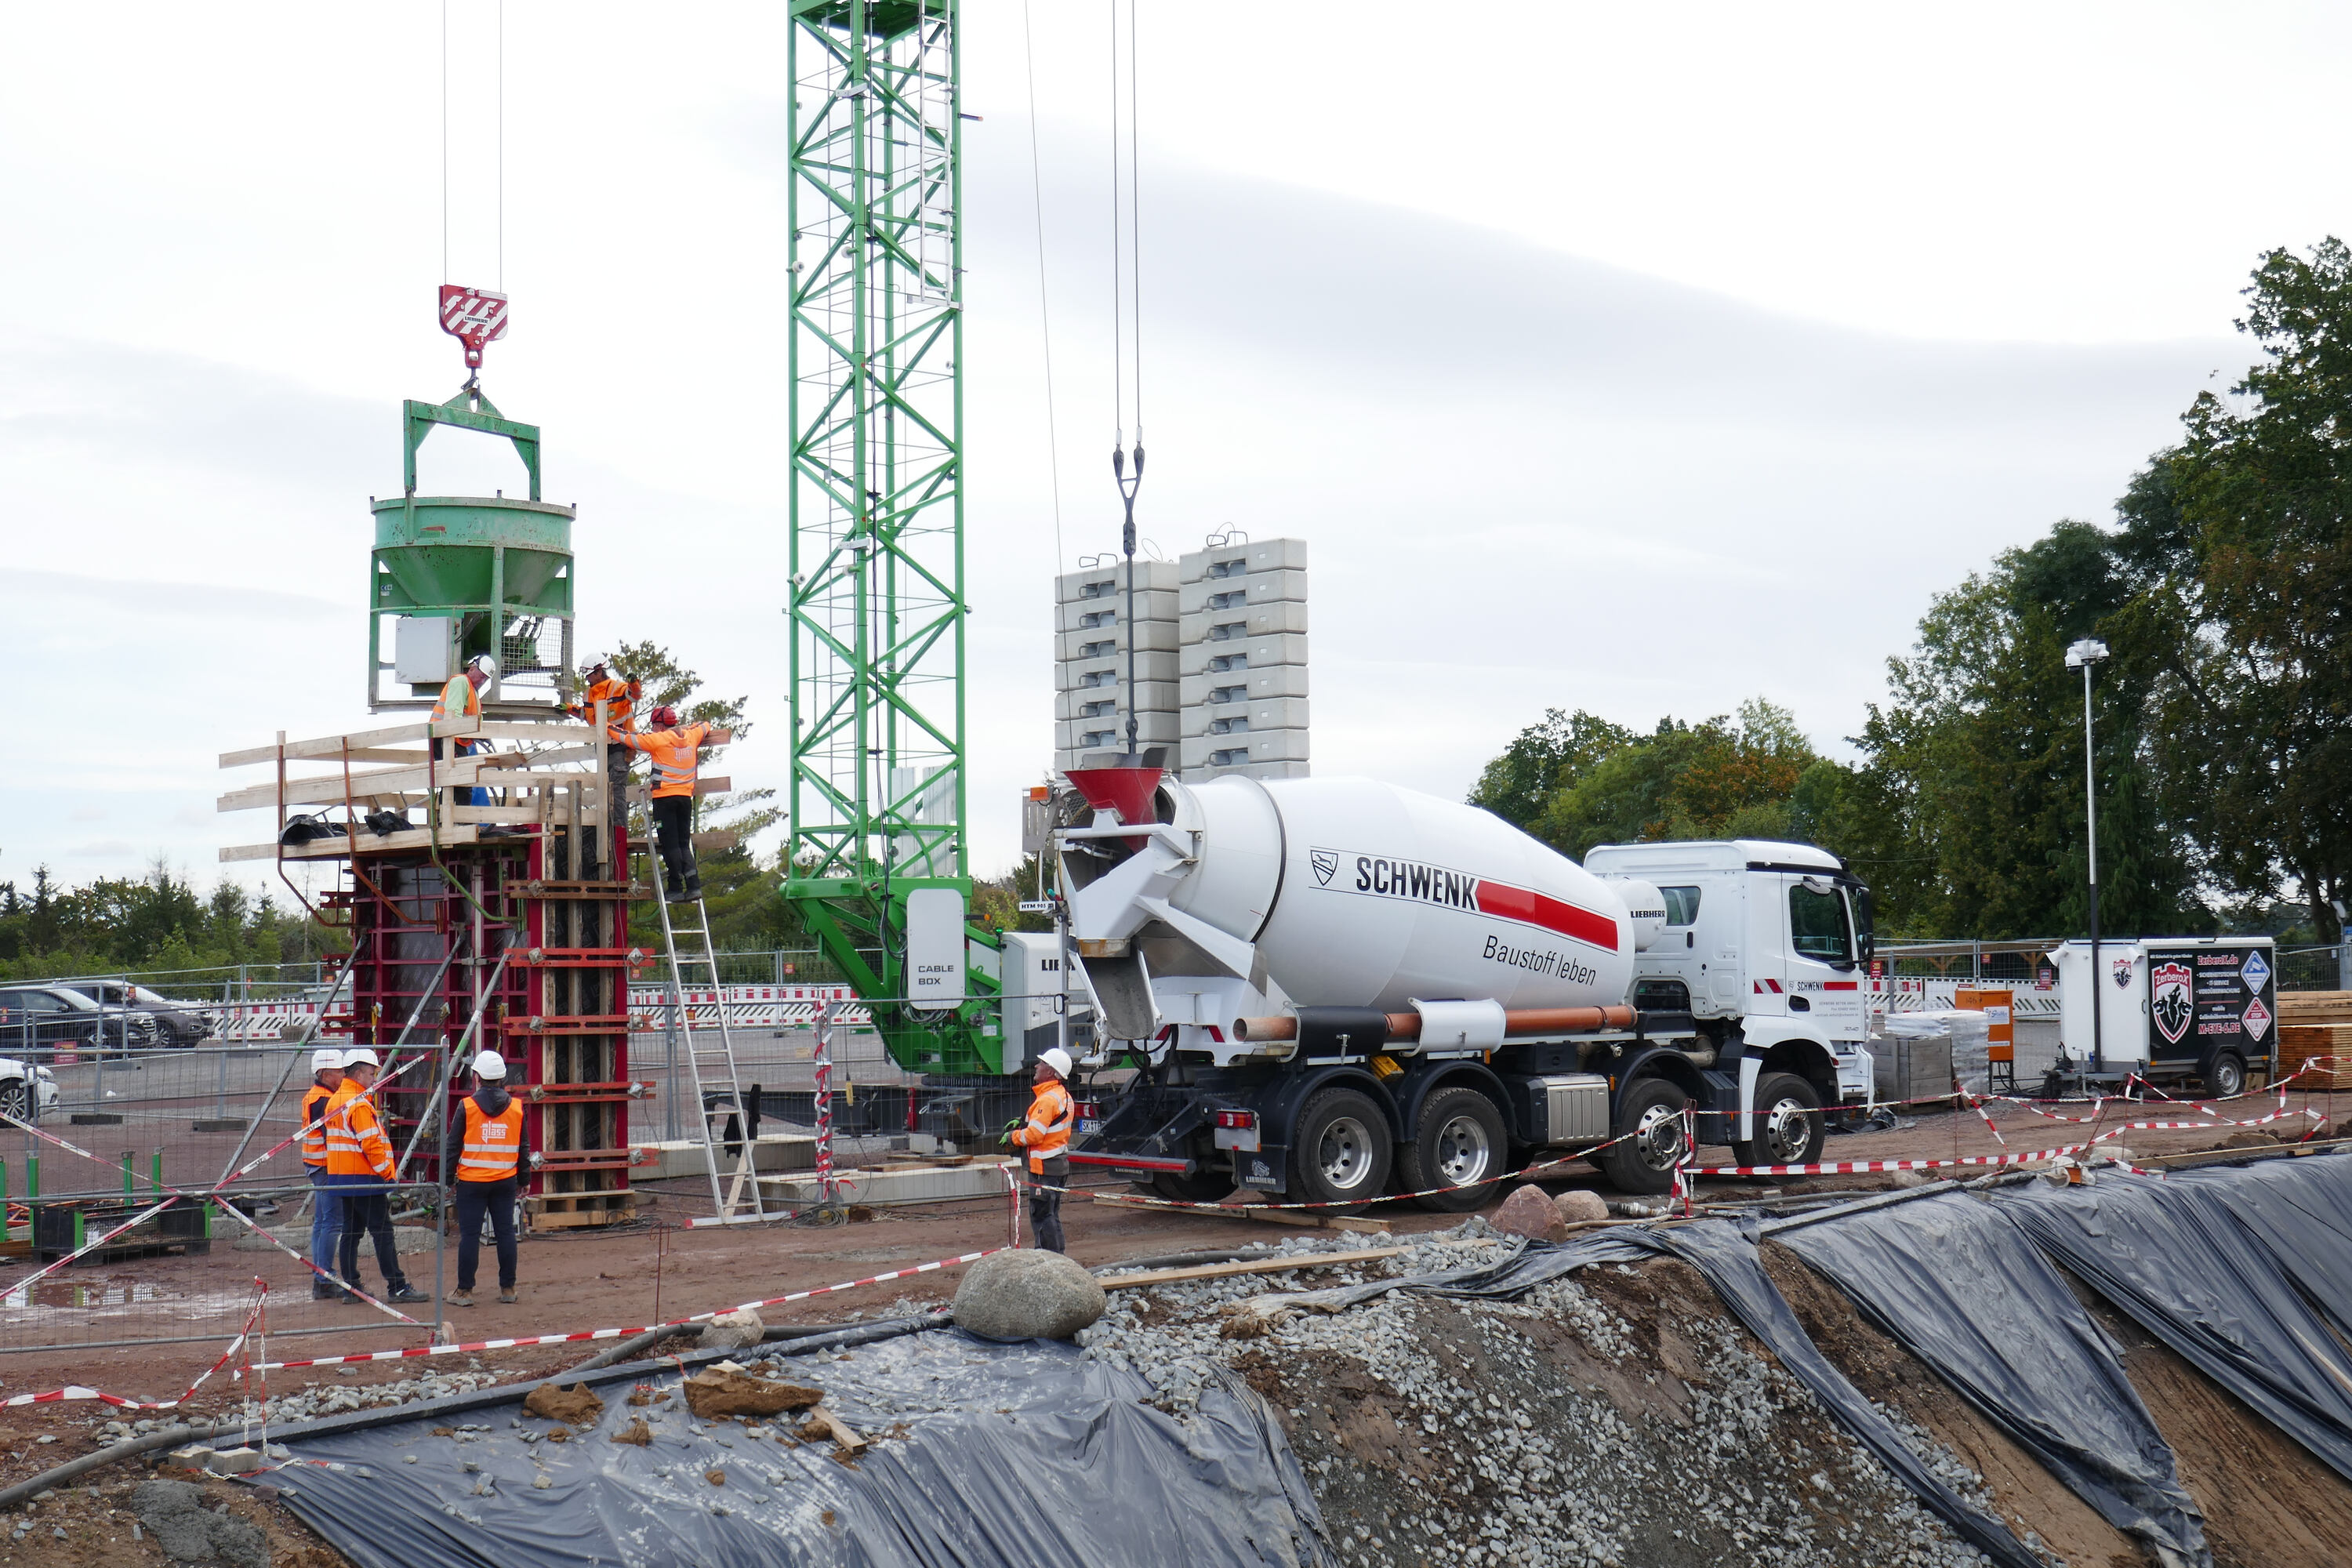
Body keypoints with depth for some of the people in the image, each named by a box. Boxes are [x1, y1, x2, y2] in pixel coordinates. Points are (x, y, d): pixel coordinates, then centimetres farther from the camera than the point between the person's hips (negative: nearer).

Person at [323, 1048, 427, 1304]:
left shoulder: (334, 1102, 15)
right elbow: (371, 1144, -21)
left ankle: (351, 1286, 12)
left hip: (341, 1178, 10)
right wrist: (388, 1173, -13)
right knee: (383, 1232, -6)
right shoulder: (360, 1104, -16)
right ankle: (397, 1287, -6)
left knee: (351, 1231, 12)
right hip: (365, 1178, -10)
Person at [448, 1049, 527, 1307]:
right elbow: (523, 1148, 9)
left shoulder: (467, 1106, -7)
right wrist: (522, 1180, 18)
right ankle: (508, 1288, 12)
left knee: (469, 1234, 1)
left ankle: (465, 1291, 2)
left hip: (472, 1180, -3)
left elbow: (454, 1145, -3)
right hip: (505, 1180, 3)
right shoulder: (517, 1107, 2)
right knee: (505, 1233, 8)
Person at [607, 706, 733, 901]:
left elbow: (629, 739, -2)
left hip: (665, 797, -5)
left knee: (670, 844, -3)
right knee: (684, 844, 10)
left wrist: (607, 727, 12)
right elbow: (706, 727, 29)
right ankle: (693, 886, 0)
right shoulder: (691, 736, 8)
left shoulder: (659, 739, -7)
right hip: (686, 797, 6)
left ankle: (676, 889, -5)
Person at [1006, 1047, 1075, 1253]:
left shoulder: (1047, 1099, -19)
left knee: (1041, 1215, -5)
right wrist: (1023, 1124, 11)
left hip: (1045, 1166, -10)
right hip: (1060, 1164, 10)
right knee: (1052, 1215, 17)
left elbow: (1033, 1135, -22)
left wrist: (1013, 1136, -5)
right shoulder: (1065, 1097, 13)